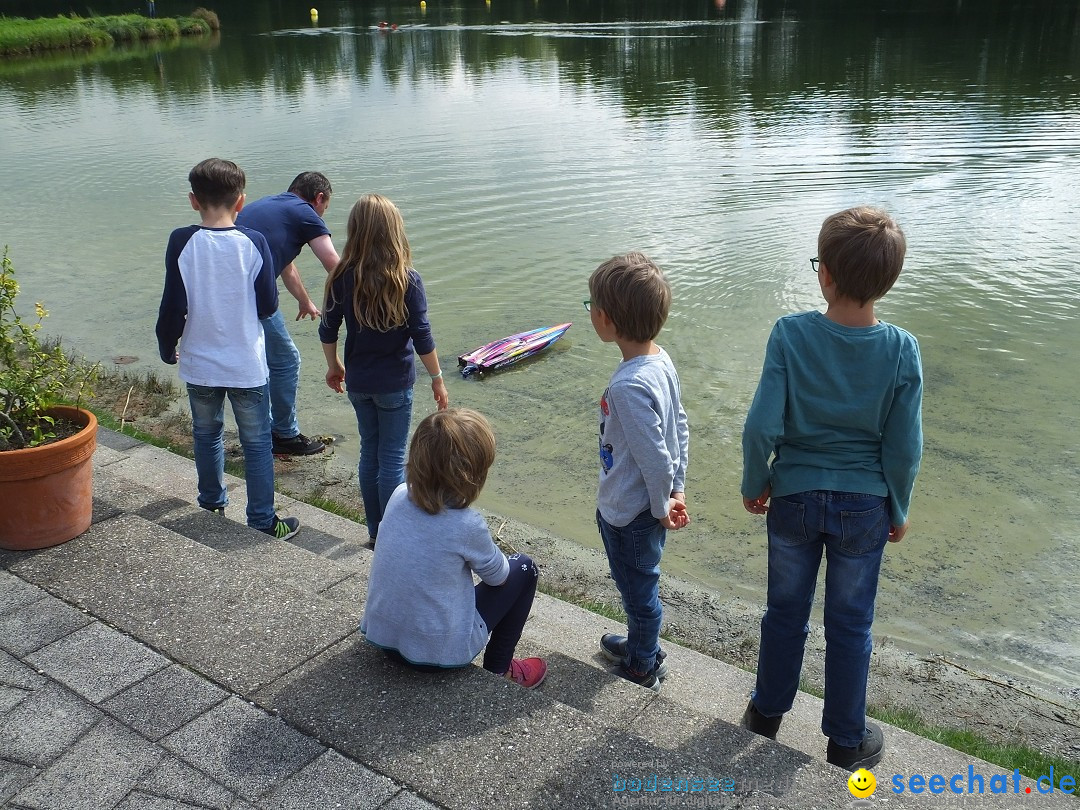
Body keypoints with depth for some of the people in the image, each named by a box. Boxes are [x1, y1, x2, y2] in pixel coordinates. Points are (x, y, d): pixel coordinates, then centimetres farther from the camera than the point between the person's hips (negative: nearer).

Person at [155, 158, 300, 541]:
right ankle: (263, 522, 16)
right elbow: (268, 305, -7)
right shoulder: (254, 243, -13)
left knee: (206, 436, 22)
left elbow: (173, 307, -9)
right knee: (256, 444, 10)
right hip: (247, 366, -2)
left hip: (200, 365, 2)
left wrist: (166, 347, 7)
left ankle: (212, 507, 37)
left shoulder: (181, 243, -12)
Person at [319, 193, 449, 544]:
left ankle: (375, 530, 27)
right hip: (394, 383, -4)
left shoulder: (342, 277, -6)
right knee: (393, 458, 6)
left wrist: (333, 366, 17)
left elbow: (328, 331, 0)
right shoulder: (407, 280, -16)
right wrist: (437, 378, -2)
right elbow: (422, 338, -14)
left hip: (357, 382, 4)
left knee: (369, 452, 17)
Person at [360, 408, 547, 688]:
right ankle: (498, 668, 19)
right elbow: (498, 576, -4)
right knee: (523, 568, 10)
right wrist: (486, 548, 15)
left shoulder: (399, 496, -9)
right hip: (437, 652, -6)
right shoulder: (467, 525, -24)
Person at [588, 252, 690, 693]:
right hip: (647, 505, 8)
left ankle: (643, 665, 38)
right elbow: (680, 428, 4)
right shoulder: (661, 360, -5)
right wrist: (676, 490, 11)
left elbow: (656, 458, -29)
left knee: (638, 589, 15)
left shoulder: (628, 387, -33)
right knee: (641, 586, 28)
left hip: (629, 514, -8)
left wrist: (661, 507, -12)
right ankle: (640, 644, 50)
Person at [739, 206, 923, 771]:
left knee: (785, 610, 19)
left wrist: (754, 485, -1)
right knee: (850, 624, 16)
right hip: (864, 507, 0)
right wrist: (898, 511, 7)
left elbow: (763, 426, -19)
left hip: (794, 498, 0)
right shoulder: (901, 349, -14)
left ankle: (767, 711, 40)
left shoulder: (790, 333, -18)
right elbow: (904, 447, -10)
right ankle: (846, 739, 33)